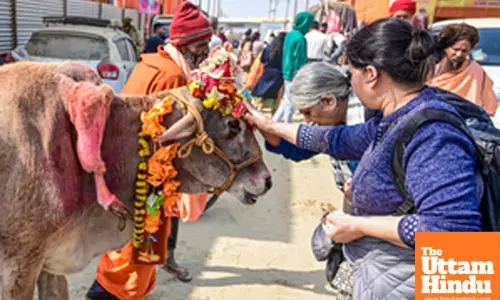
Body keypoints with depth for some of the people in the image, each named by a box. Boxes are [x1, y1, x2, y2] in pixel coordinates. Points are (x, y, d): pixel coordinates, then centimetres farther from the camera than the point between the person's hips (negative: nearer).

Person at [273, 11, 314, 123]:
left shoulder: (290, 34, 8)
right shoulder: (300, 38, -19)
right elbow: (301, 60, -18)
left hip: (288, 72, 9)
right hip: (295, 75, -9)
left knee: (287, 101, 17)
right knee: (290, 103, 3)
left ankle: (274, 121, 19)